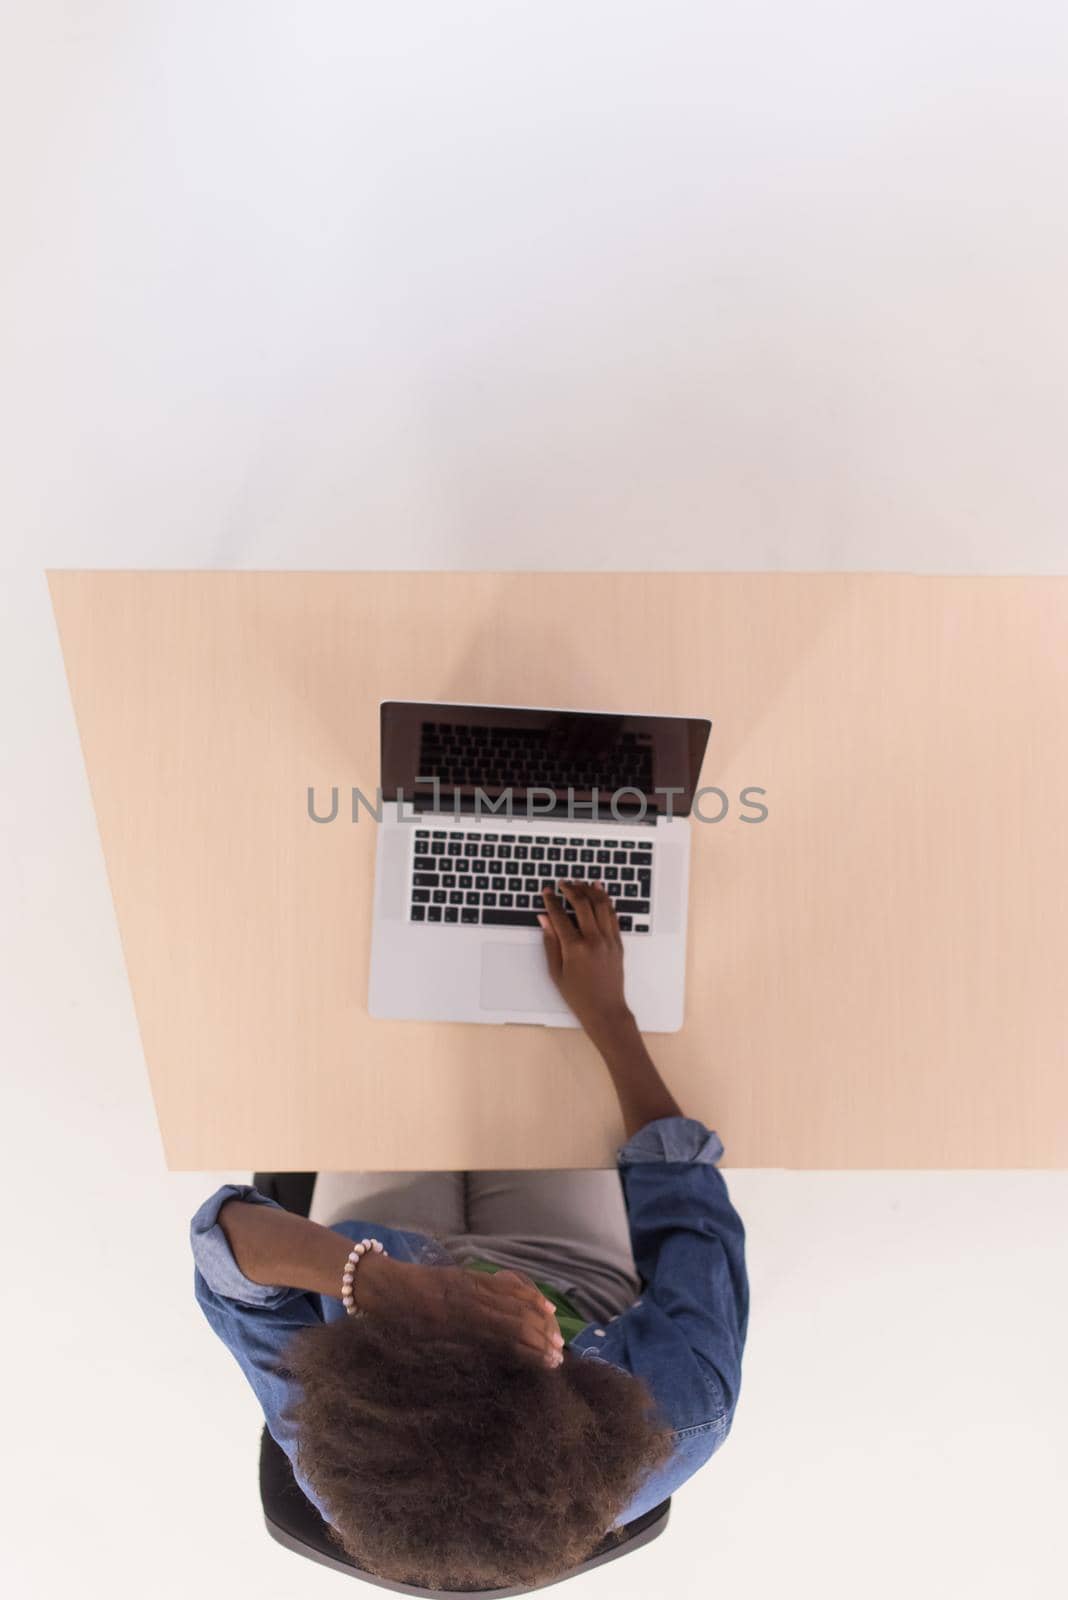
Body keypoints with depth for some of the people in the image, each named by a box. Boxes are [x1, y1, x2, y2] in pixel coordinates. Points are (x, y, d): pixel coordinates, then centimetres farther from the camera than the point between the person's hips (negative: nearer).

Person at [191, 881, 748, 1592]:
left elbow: (227, 1230, -35)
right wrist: (609, 1014, -21)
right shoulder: (684, 1425, -41)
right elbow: (691, 1207, -25)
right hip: (581, 1279, 1)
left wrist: (383, 1281, -53)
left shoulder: (335, 1453, -42)